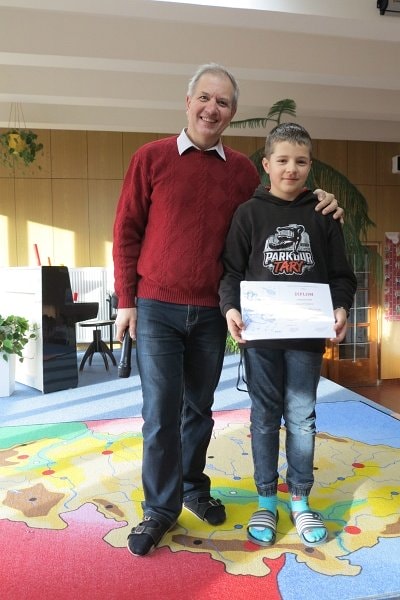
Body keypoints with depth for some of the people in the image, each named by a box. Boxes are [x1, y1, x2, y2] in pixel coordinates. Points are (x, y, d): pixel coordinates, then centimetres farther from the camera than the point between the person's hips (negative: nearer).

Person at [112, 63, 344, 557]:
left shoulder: (241, 169, 6)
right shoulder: (151, 157, -1)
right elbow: (126, 232, 0)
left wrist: (317, 207, 0)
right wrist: (125, 302, -4)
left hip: (211, 313, 3)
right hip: (156, 309, -2)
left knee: (199, 409, 14)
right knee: (161, 414, 0)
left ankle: (193, 486, 35)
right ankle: (160, 508, 17)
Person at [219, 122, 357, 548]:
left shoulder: (323, 215, 7)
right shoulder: (249, 213, 3)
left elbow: (340, 274, 7)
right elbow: (231, 270, -1)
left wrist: (340, 308, -12)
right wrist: (231, 308, -18)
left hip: (307, 336, 1)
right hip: (259, 334, -1)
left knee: (302, 418, 9)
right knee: (265, 417, 9)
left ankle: (300, 501, 25)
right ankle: (266, 502, 23)